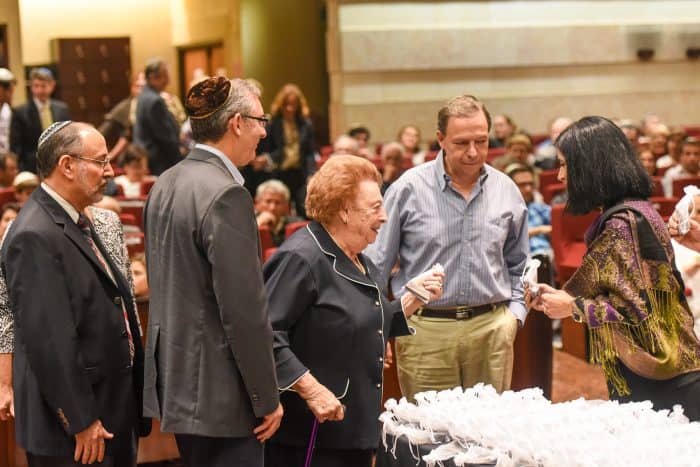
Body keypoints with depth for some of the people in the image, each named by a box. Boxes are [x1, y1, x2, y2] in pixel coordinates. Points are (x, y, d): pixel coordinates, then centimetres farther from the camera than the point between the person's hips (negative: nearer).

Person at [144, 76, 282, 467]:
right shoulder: (227, 196, -20)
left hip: (175, 381, 9)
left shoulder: (165, 185, 9)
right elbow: (245, 310, -21)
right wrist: (267, 399, -13)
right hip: (220, 390, -9)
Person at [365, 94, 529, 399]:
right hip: (426, 330, -3)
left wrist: (514, 313, 7)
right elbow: (377, 264, 1)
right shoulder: (408, 189, -5)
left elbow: (517, 264, 18)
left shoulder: (506, 189, 6)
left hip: (492, 329, 3)